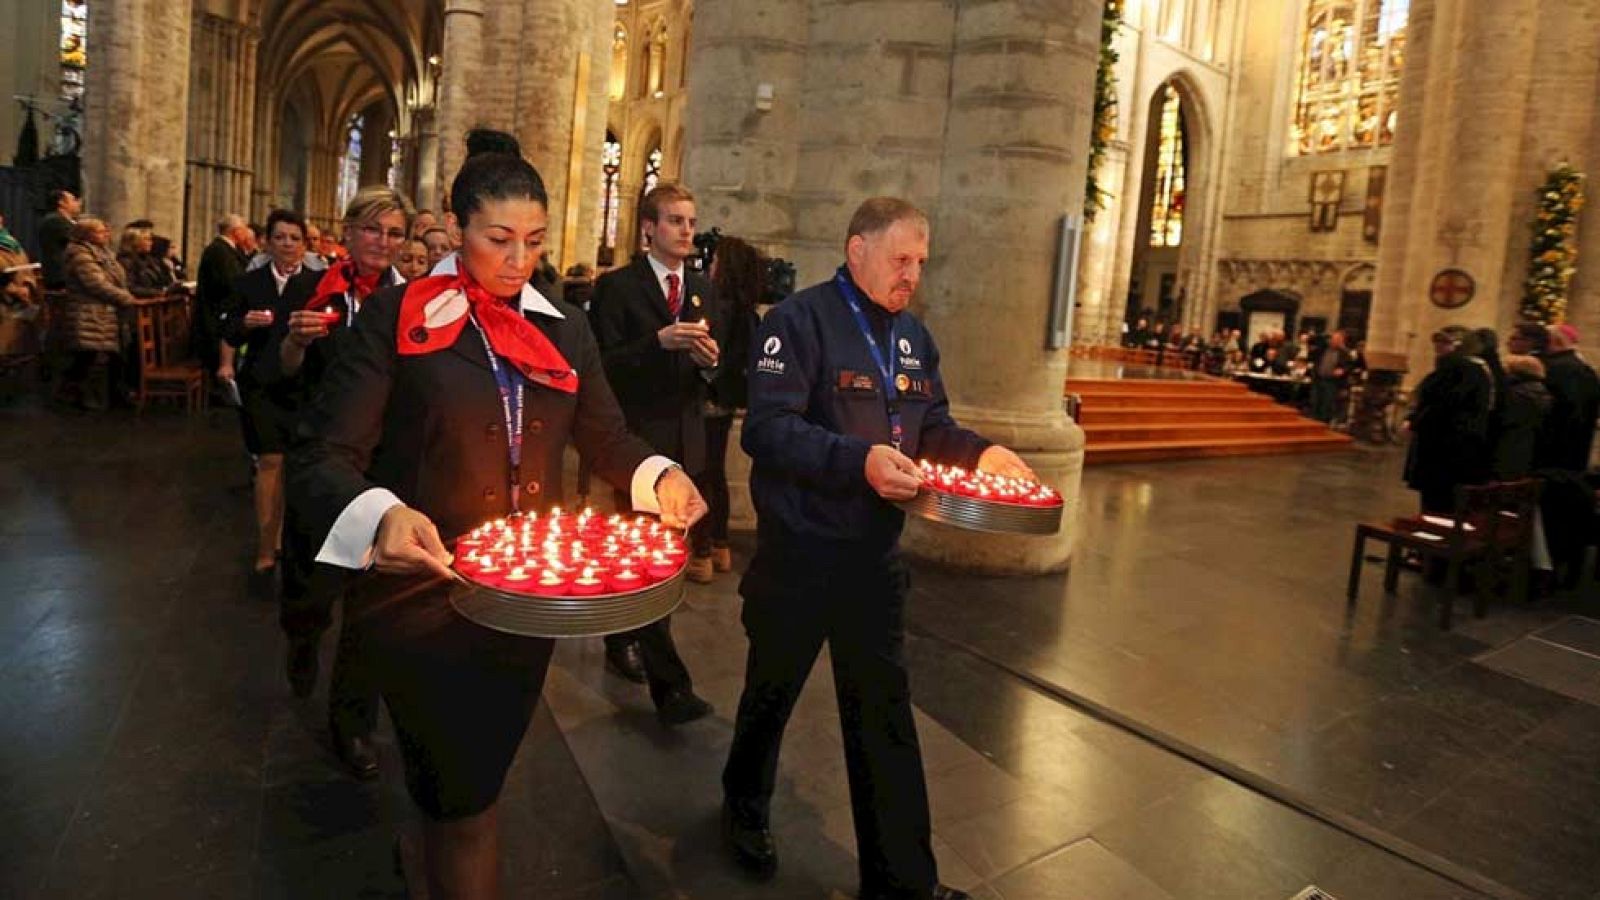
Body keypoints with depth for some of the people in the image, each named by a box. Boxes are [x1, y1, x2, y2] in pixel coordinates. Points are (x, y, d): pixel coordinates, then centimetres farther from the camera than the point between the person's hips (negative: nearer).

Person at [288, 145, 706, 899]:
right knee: (457, 793, 6)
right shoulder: (396, 318, -10)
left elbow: (608, 441, 10)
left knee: (482, 779, 23)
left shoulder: (565, 330, 4)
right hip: (426, 597, -4)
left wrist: (660, 477, -12)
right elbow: (322, 458, -16)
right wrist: (380, 518, -37)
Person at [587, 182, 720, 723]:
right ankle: (669, 684, -8)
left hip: (684, 440, 6)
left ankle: (624, 643, 35)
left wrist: (710, 359, -10)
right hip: (635, 438, -6)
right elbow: (603, 364, -12)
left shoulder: (703, 289, 12)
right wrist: (659, 341, -24)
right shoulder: (617, 287, -5)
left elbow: (711, 372, 13)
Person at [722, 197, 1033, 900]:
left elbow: (931, 425, 16)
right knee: (772, 689, 17)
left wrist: (981, 452, -3)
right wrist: (860, 460, -33)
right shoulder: (800, 321, -14)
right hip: (799, 551, -5)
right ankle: (745, 807, 45)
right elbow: (767, 428, -23)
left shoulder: (913, 336, 9)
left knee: (884, 714, 11)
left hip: (875, 553, 6)